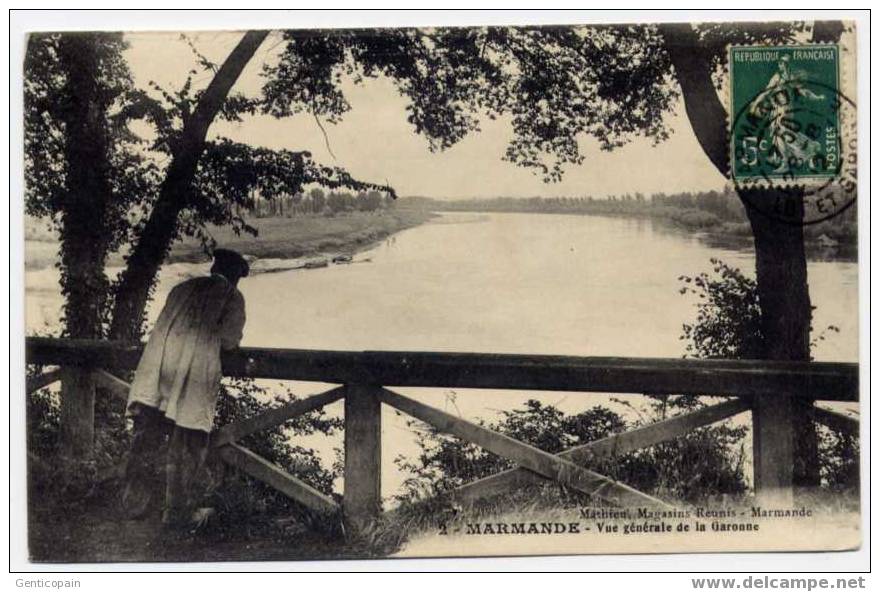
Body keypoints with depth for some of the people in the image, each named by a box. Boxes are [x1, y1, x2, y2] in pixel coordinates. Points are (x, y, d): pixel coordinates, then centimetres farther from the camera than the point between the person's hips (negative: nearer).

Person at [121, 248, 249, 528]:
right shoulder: (232, 297, 10)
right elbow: (230, 339, 4)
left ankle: (135, 502, 19)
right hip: (194, 373, -4)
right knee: (186, 445, 5)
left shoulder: (183, 288, 23)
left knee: (146, 438, 11)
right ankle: (178, 511, 12)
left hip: (156, 365, 4)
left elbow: (165, 324, 21)